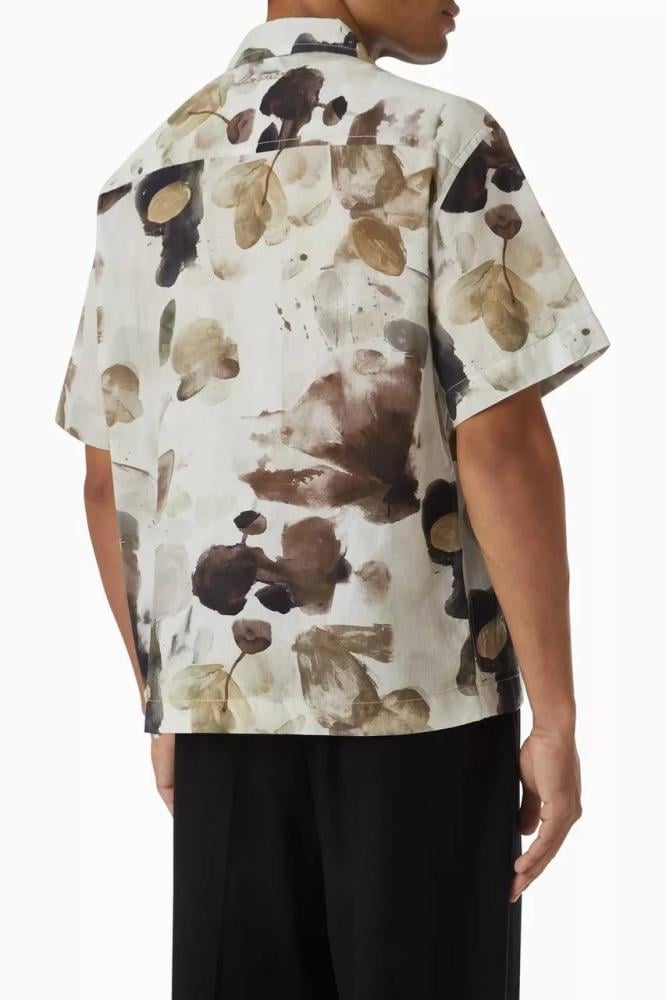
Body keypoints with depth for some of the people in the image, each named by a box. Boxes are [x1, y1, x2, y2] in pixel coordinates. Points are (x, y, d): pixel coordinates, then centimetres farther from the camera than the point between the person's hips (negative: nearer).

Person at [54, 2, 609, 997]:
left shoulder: (147, 178, 10)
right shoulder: (441, 140, -6)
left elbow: (108, 479, 11)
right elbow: (501, 444, -14)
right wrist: (558, 717, -10)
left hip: (220, 689, 5)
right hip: (419, 685, -5)